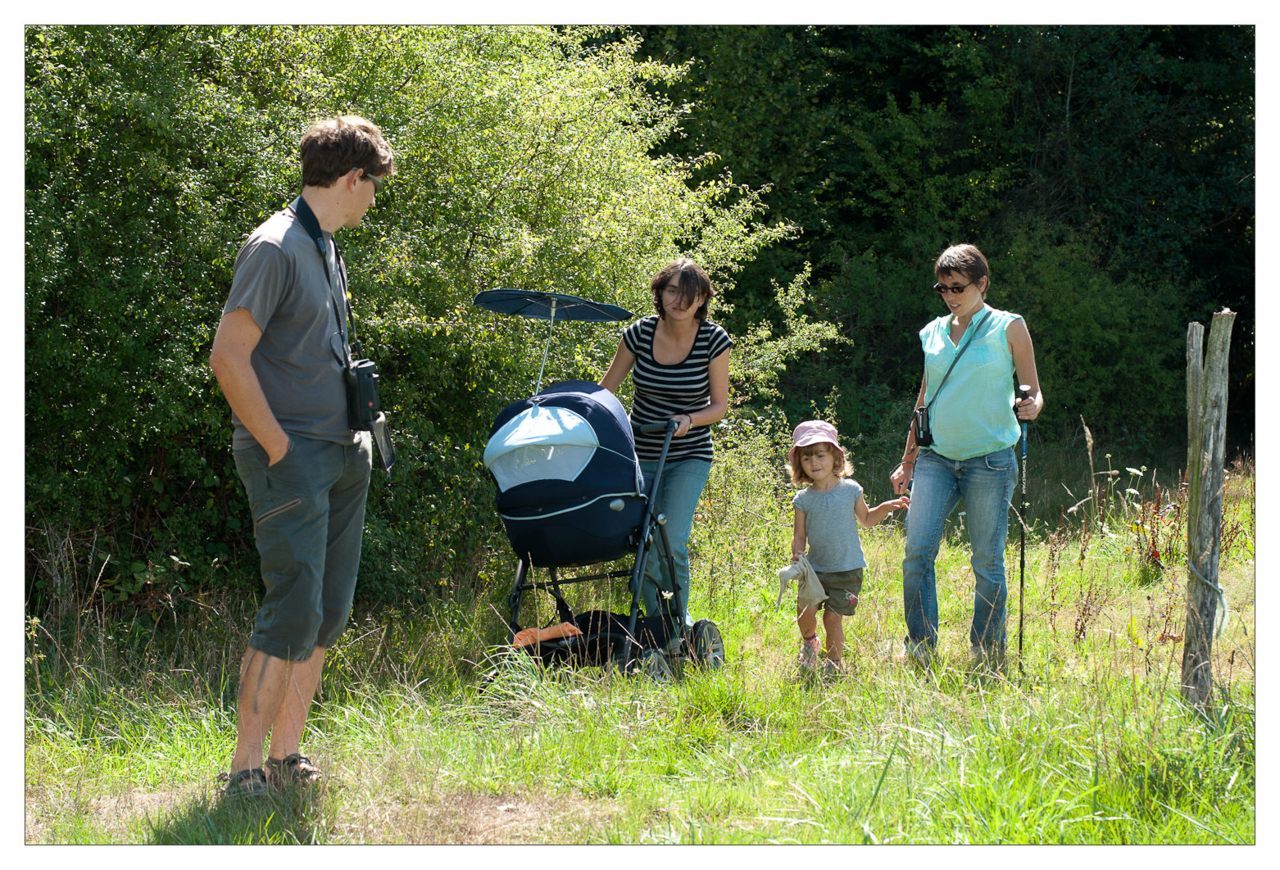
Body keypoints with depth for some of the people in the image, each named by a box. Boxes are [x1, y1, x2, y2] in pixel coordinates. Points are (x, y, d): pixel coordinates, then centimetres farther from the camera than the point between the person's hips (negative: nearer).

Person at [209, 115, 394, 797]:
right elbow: (229, 359, -18)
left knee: (328, 614, 9)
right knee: (293, 614, -13)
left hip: (341, 458, 9)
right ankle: (245, 772, -9)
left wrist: (355, 438, 15)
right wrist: (281, 449, -17)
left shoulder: (326, 248, 16)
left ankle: (287, 758, 16)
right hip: (292, 459, -9)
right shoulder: (276, 248, -13)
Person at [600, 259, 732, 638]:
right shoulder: (639, 333, -7)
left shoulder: (714, 341, -11)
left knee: (672, 542, -18)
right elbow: (604, 391, 2)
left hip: (689, 456, -2)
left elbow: (720, 406, -4)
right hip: (641, 455, 2)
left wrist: (688, 420, -23)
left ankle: (680, 618, 1)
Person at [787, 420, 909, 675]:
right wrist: (796, 555, -17)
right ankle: (809, 641, 22)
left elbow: (866, 520, 15)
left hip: (847, 570, -1)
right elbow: (799, 535, 2)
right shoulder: (804, 499, 0)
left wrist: (887, 507, 1)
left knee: (833, 617, -3)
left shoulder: (850, 490, 0)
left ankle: (834, 662, 17)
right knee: (805, 610, -12)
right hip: (815, 568, 1)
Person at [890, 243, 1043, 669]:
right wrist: (907, 461, 20)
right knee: (917, 550, -9)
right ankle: (920, 651, -3)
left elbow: (1033, 391, 3)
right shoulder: (933, 334, 13)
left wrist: (1031, 406, -21)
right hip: (936, 457, 4)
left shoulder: (1008, 328, 2)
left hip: (989, 458, -3)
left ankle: (988, 655, 11)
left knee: (987, 561, 0)